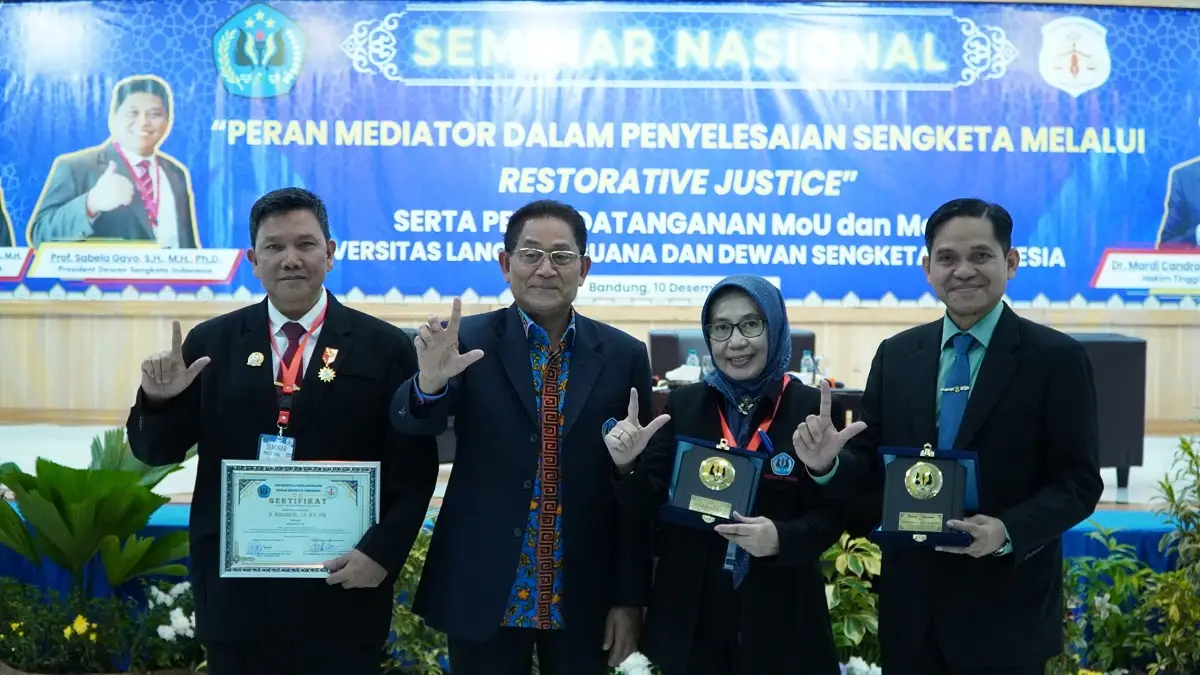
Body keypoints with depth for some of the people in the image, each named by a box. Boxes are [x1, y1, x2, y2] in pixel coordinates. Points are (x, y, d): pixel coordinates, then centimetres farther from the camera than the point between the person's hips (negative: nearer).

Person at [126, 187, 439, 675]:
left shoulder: (385, 346, -1)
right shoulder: (211, 343, 4)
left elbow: (414, 466, -2)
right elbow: (157, 452, 6)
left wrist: (383, 551, -12)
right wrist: (159, 399, -14)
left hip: (342, 587, -1)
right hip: (234, 589, 2)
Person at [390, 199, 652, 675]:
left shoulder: (624, 356, 0)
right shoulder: (470, 341, -3)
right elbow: (411, 424, -15)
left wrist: (631, 598, 0)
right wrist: (430, 383, -37)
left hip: (584, 600, 1)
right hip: (483, 594, -1)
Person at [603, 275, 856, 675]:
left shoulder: (814, 409, -5)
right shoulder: (684, 405, 2)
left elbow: (830, 515, -5)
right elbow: (649, 505, 1)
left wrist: (782, 538, -24)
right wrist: (627, 465, -18)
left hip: (779, 618, -2)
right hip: (691, 615, 2)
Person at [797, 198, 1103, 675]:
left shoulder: (1057, 357, -6)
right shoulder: (896, 355, 5)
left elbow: (1079, 482, -7)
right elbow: (873, 468, 7)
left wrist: (1009, 531, -23)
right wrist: (830, 464, -14)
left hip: (1006, 610, -3)